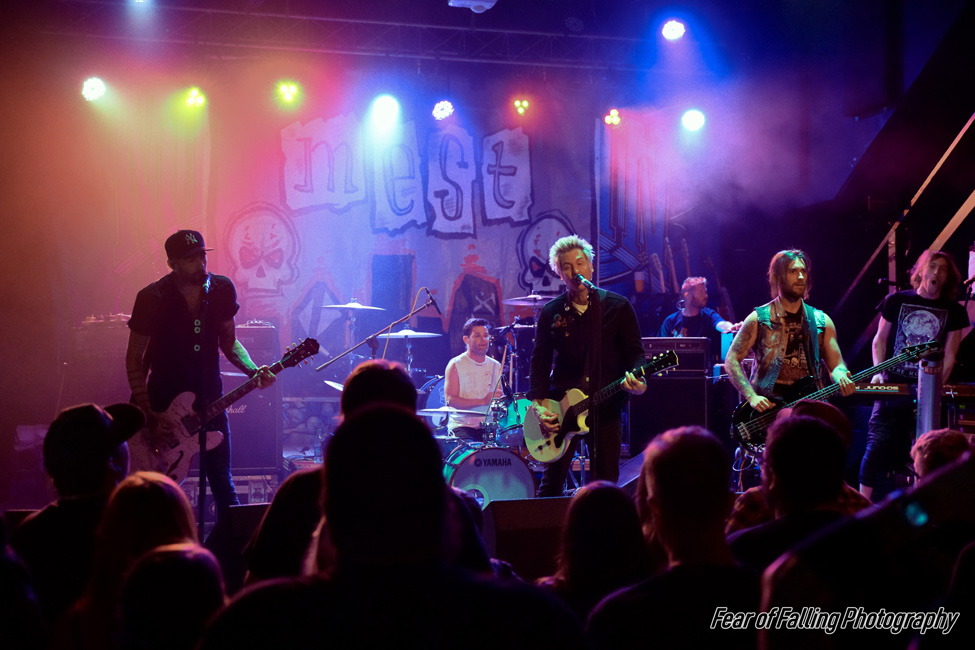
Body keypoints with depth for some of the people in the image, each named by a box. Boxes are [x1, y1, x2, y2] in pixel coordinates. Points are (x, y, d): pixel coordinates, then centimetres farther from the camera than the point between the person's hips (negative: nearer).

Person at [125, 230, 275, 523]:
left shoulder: (222, 289, -4)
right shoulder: (153, 299, -15)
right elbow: (134, 358, -7)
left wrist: (253, 370, -10)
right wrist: (147, 413, -14)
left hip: (210, 400, 3)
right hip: (165, 404, -3)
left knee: (223, 485, 4)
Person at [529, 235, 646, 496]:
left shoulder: (618, 307, 3)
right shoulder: (550, 313, 7)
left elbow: (635, 352, 2)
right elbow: (540, 362, 8)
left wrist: (637, 380, -19)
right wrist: (538, 403, -6)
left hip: (606, 406, -1)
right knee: (551, 486, 1)